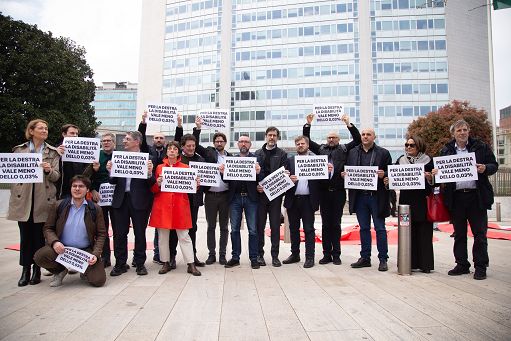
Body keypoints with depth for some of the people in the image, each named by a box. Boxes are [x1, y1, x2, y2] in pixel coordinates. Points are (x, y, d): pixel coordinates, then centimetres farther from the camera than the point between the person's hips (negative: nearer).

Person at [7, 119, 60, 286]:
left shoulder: (53, 152, 8)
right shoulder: (19, 150, 11)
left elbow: (56, 176, 1)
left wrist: (49, 170, -19)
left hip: (43, 199, -1)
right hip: (23, 198, 1)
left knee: (39, 235, 4)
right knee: (25, 235, 5)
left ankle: (37, 269, 16)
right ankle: (25, 270, 15)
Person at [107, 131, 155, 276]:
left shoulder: (147, 158, -3)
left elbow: (152, 183, -7)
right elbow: (113, 181, 7)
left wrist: (150, 173, -26)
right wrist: (110, 171, -11)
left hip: (139, 200, -3)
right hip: (121, 199, 4)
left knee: (140, 233, 8)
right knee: (119, 233, 8)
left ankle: (140, 263, 21)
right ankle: (120, 263, 21)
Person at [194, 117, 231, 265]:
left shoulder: (230, 156, 8)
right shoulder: (209, 152, 5)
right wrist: (198, 128, -9)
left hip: (225, 195, 1)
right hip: (210, 195, 0)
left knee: (224, 227, 8)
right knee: (211, 226, 9)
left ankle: (222, 254, 18)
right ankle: (212, 254, 19)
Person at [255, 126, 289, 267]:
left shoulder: (282, 154, 6)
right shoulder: (258, 153, 13)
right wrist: (257, 185, -10)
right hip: (260, 193, 2)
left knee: (275, 226, 3)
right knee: (260, 225, 5)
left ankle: (275, 255, 11)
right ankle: (260, 254, 14)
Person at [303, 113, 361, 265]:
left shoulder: (344, 149, 8)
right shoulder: (320, 149, 12)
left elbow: (357, 140, 2)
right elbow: (307, 140, 13)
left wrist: (348, 124, -6)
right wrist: (308, 124, 4)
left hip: (338, 191, -2)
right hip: (324, 191, 2)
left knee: (336, 224, 5)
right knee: (325, 224, 7)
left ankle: (336, 254, 14)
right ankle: (327, 254, 15)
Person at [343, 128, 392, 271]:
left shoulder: (383, 153, 2)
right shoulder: (352, 152, 11)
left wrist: (383, 175, -19)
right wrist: (344, 174, -7)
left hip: (377, 196, -3)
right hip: (359, 196, 3)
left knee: (380, 228, 3)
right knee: (364, 228, 12)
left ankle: (383, 259, 13)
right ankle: (365, 257, 21)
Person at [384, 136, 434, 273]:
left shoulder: (427, 161, 3)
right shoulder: (401, 161, 10)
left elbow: (434, 181, 3)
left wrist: (430, 178, -18)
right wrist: (388, 181, -9)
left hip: (423, 201, -2)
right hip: (406, 200, 2)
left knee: (424, 232, 1)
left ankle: (425, 264, 10)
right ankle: (410, 262, 11)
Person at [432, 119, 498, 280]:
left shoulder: (481, 147, 5)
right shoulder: (446, 150, 8)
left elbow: (494, 165, 7)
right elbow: (441, 170, 12)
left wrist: (485, 168, -14)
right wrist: (435, 173, -10)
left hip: (477, 196, -1)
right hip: (456, 197, 2)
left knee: (480, 233, 3)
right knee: (459, 234, 10)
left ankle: (480, 267, 14)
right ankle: (462, 265, 21)